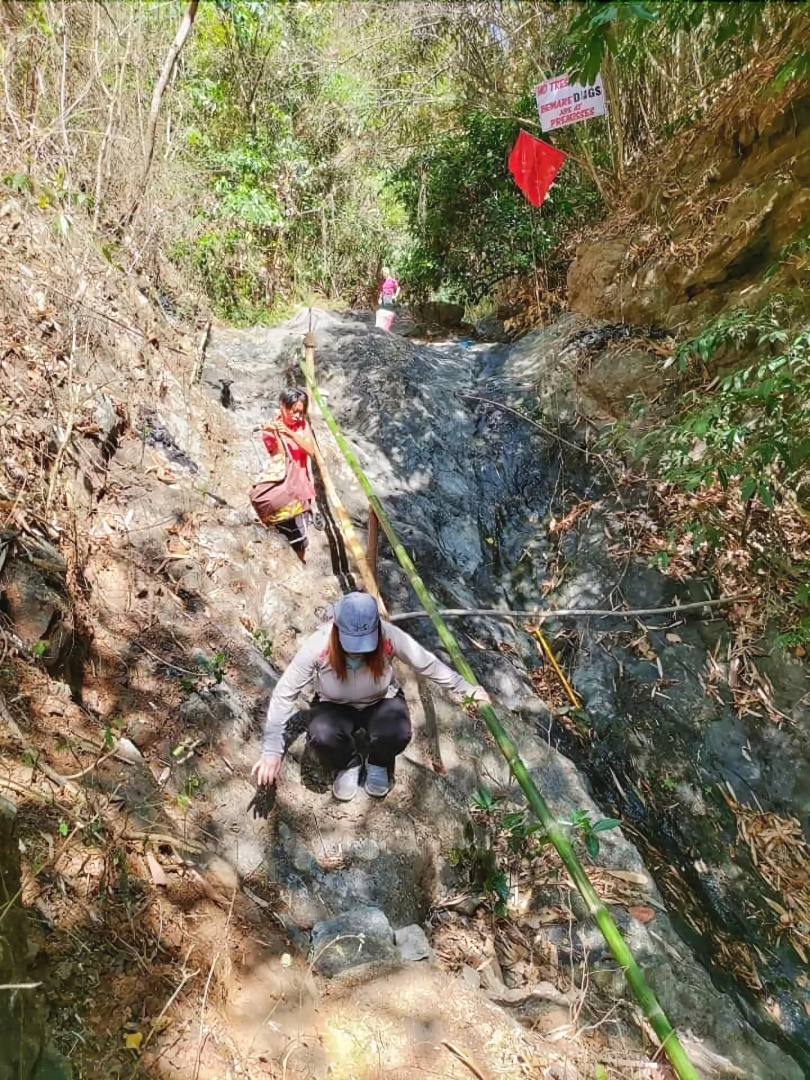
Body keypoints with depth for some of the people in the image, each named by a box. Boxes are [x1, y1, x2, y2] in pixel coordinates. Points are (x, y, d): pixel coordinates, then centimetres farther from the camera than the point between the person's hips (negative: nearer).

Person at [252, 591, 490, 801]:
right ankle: (349, 766, 4)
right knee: (322, 737, -33)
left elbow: (428, 664, -12)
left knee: (397, 734, -32)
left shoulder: (390, 637, -30)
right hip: (335, 706, 0)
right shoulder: (318, 645, -32)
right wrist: (272, 749, -24)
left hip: (381, 702, 0)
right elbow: (284, 694, -22)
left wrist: (465, 689, -7)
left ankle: (378, 764, 6)